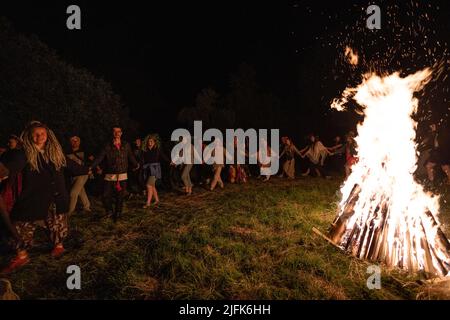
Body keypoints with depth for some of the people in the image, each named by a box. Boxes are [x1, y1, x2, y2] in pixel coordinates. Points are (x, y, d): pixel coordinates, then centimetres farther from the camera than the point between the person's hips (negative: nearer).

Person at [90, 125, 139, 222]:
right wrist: (91, 167, -21)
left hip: (122, 176, 1)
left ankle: (117, 215, 26)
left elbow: (131, 157, 8)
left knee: (120, 197, 9)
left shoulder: (126, 145, 5)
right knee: (106, 196, -6)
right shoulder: (107, 146, -2)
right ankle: (109, 212, 21)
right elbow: (99, 158, -10)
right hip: (109, 176, -1)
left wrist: (136, 165, -2)